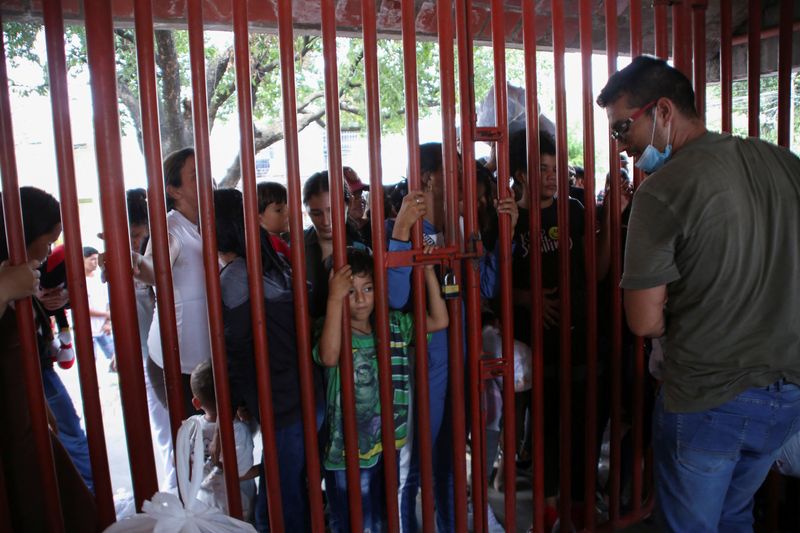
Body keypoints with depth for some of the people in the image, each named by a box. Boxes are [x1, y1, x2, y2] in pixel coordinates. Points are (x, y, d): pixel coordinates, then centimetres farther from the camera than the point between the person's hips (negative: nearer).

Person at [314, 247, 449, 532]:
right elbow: (329, 357, -36)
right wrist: (335, 300, -39)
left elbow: (439, 321, -1)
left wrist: (428, 272, -7)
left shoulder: (393, 325, 1)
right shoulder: (332, 331, -14)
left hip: (387, 447, 4)